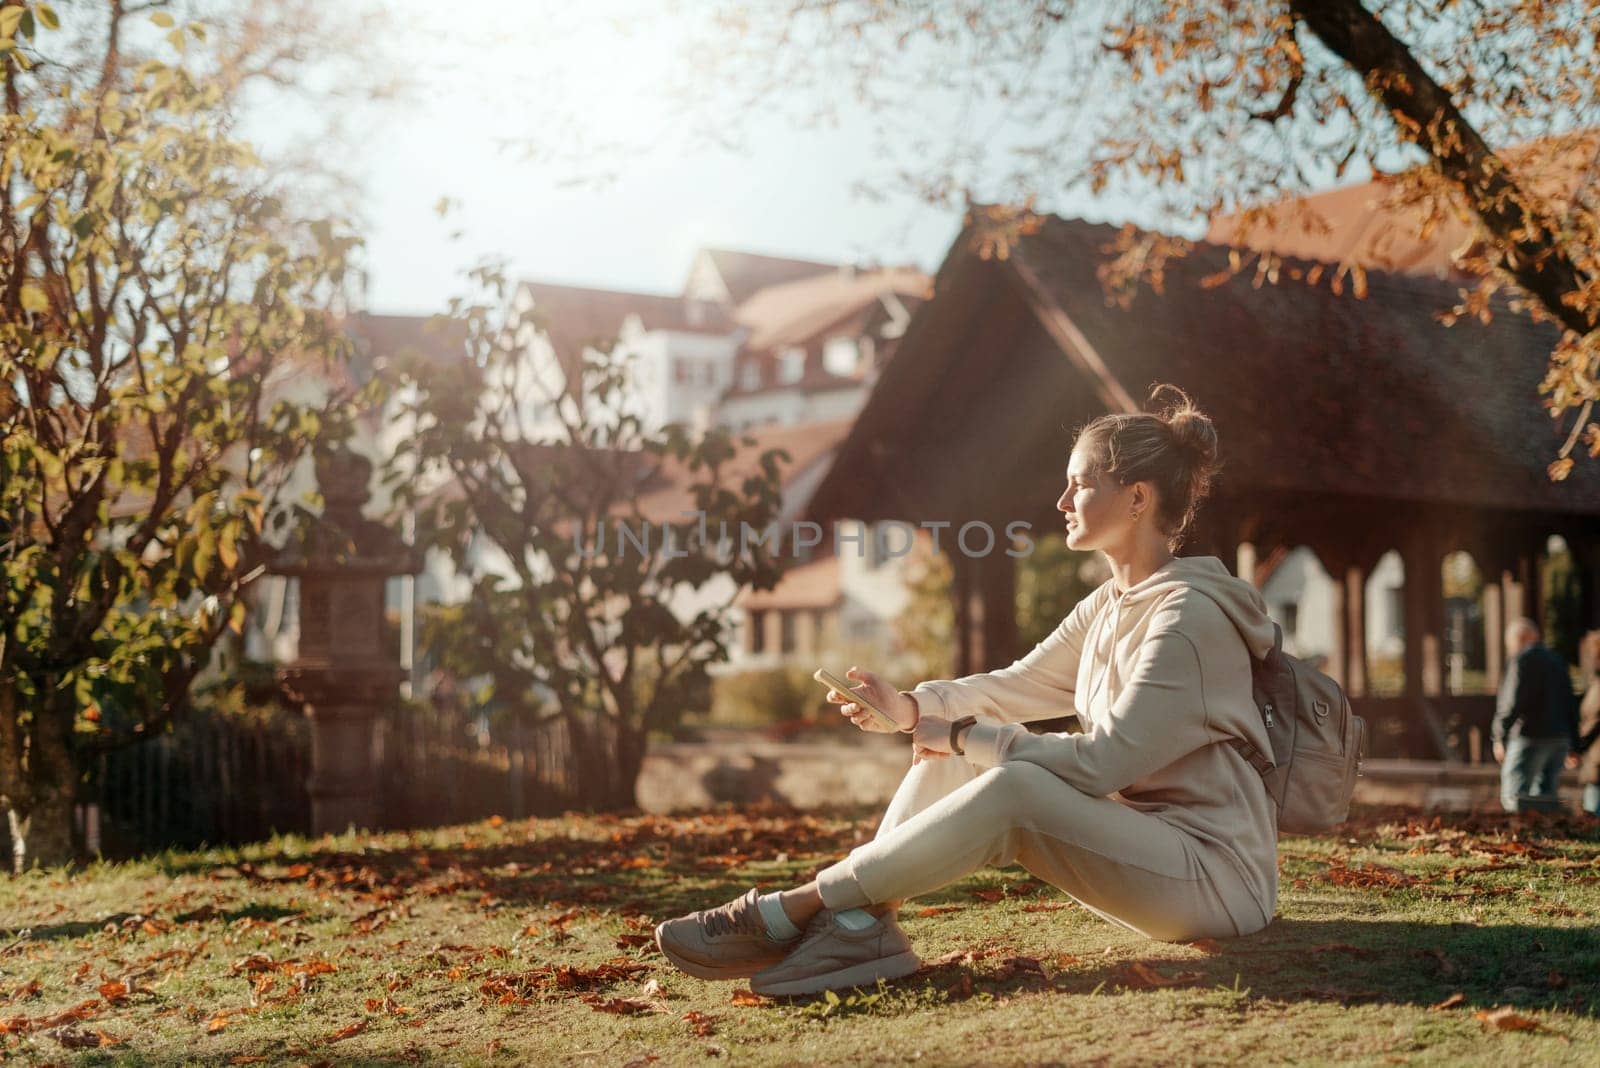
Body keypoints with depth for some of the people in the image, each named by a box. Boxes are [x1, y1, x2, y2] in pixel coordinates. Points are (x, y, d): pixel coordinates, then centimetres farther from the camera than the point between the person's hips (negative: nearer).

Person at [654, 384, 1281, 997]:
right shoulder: (1108, 604, 13)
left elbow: (1105, 761, -22)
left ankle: (793, 910, -25)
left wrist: (967, 738, -15)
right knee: (951, 747, -2)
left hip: (1215, 872, -9)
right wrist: (909, 706, -3)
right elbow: (1019, 685, 14)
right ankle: (860, 924, -19)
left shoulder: (1189, 614, -18)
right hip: (1134, 838, 9)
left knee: (1011, 788, -31)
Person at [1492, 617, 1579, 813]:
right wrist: (1573, 745, 19)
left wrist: (1500, 737, -10)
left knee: (1514, 799, -9)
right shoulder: (1556, 659, 17)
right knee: (1543, 797, 11)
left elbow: (1513, 702, -16)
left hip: (1531, 738, -8)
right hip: (1560, 739, 8)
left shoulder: (1521, 660, -7)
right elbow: (1571, 704, 18)